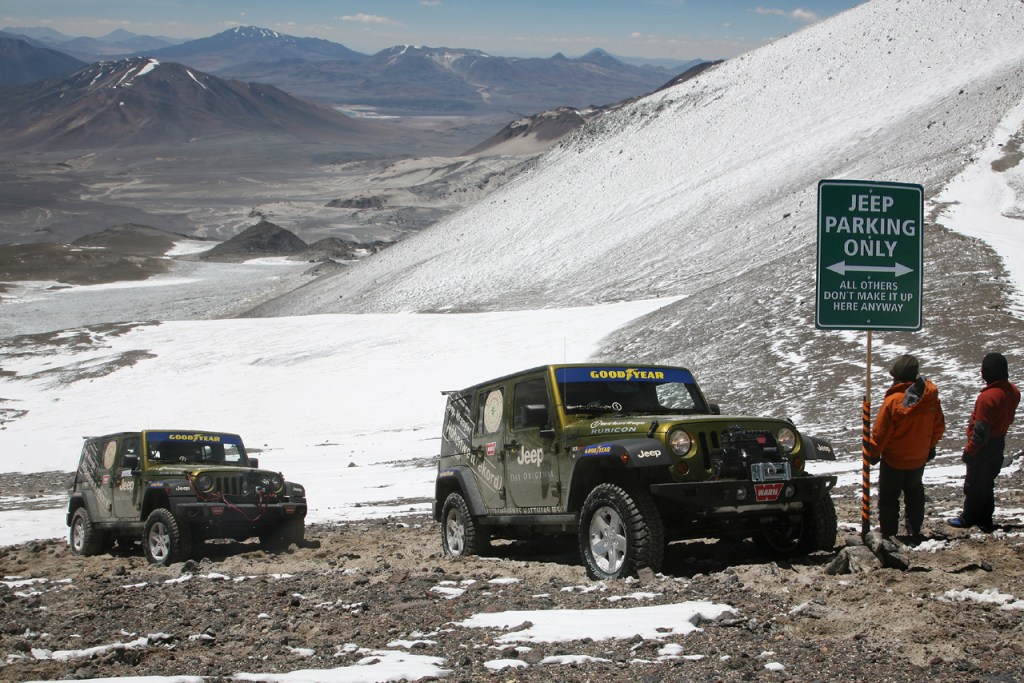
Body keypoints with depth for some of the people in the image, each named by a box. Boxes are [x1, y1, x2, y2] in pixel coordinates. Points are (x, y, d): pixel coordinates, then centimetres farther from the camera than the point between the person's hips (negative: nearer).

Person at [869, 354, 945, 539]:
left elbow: (880, 432, -18)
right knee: (914, 492, 23)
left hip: (894, 459, -5)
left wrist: (874, 452, -1)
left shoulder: (893, 400, -27)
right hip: (919, 458, 5)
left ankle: (888, 531, 17)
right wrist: (931, 445, 19)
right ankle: (914, 529, 30)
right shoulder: (931, 397, -12)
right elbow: (939, 426, 2)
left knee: (889, 496, 11)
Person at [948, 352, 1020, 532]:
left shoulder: (987, 397, -30)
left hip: (984, 448, -8)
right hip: (999, 443, 8)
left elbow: (981, 430, -25)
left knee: (974, 484, 9)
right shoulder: (1013, 392, -5)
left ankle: (969, 517, 22)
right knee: (988, 483, 20)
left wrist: (969, 451, -15)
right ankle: (985, 518, 29)